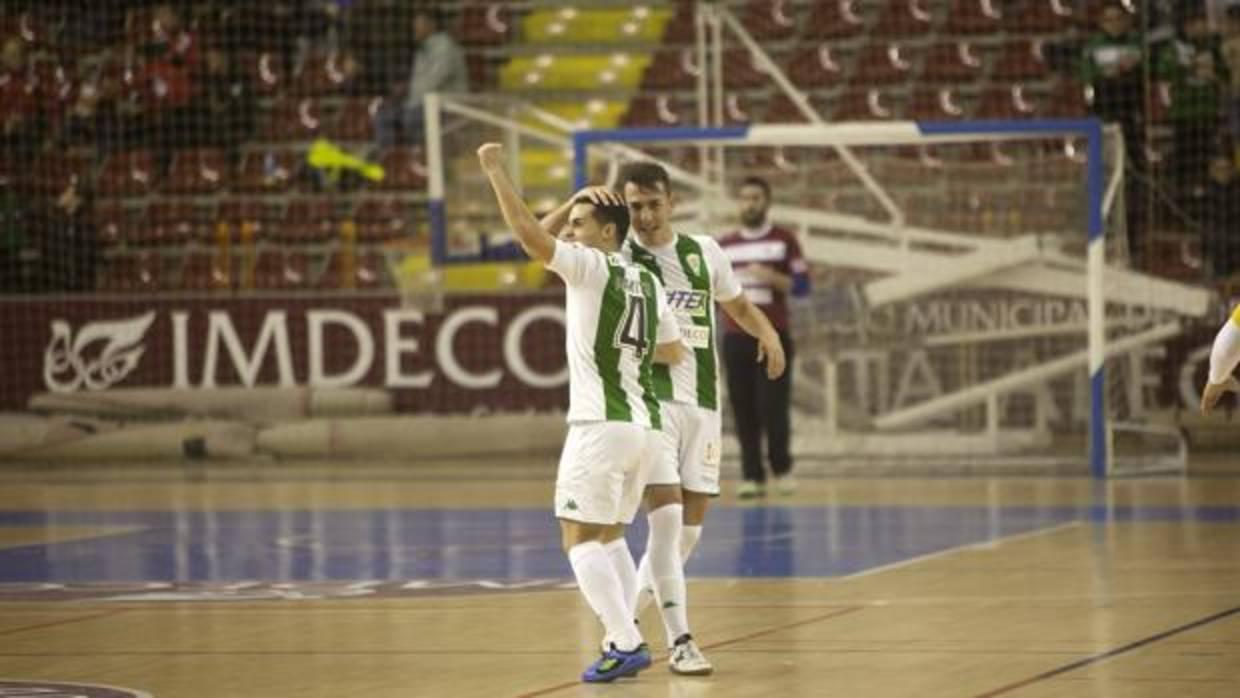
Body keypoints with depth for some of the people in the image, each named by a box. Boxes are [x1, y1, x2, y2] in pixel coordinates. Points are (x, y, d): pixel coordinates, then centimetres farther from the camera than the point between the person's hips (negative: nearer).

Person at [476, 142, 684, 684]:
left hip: (601, 425, -8)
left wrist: (495, 172, -14)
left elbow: (531, 236, -18)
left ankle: (625, 643, -13)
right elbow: (673, 351, 21)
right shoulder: (647, 282, 15)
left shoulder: (592, 267, -7)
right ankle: (626, 639, 11)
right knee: (609, 536, 18)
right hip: (643, 423, 8)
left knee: (580, 538, -5)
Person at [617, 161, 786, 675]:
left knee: (689, 527, 7)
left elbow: (739, 307, 21)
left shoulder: (704, 251, 8)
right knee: (666, 517, -15)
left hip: (701, 402, 5)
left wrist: (767, 332, 1)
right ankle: (680, 642, -11)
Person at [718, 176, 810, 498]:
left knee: (772, 406, -7)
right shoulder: (724, 246, 12)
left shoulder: (784, 241, 3)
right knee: (743, 409, -1)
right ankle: (753, 476, 3)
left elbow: (802, 285, -2)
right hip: (736, 336, 3)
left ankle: (782, 466, 13)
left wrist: (772, 277, -16)